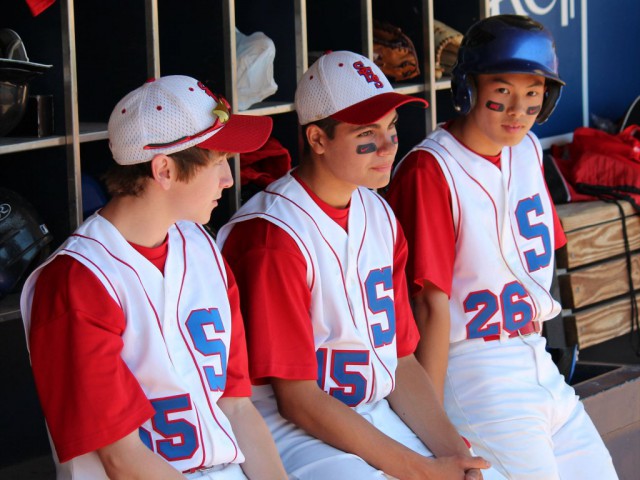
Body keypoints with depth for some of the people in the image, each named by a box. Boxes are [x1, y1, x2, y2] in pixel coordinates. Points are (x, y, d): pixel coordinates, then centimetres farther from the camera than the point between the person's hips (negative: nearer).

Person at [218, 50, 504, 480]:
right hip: (290, 431, -7)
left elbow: (402, 360, 10)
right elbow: (298, 400, -16)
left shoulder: (379, 216, 10)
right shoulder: (275, 235, -15)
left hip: (378, 419, 8)